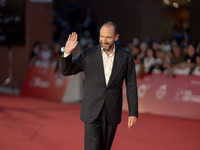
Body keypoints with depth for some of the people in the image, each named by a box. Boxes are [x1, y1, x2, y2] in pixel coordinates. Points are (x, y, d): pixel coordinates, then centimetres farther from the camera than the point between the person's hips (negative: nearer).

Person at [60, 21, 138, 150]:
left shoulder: (126, 57, -3)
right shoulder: (88, 55, -5)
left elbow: (131, 87, 0)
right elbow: (66, 71, -4)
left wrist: (133, 113, -4)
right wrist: (67, 52, -22)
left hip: (112, 114, 2)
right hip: (92, 112, -1)